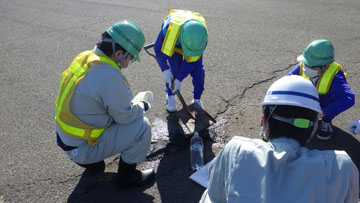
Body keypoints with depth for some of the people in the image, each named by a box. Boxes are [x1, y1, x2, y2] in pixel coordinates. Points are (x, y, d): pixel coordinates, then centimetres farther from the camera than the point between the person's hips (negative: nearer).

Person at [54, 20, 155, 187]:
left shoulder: (84, 57, -1)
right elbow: (126, 115, -19)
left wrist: (133, 102, 5)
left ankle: (89, 160, 22)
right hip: (82, 147, -9)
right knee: (141, 126, -12)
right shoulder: (110, 76, -29)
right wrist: (143, 105, 0)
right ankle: (126, 175, 10)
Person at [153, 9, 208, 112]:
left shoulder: (201, 38, -39)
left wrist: (179, 79, -25)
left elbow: (191, 61, -26)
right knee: (174, 68, -14)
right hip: (173, 40, -1)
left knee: (198, 70, -11)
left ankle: (197, 100, 6)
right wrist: (165, 70, -24)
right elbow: (158, 49, -25)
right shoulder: (169, 28, -45)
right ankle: (170, 96, 10)